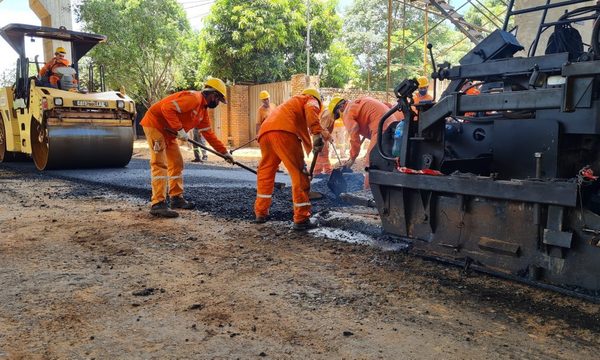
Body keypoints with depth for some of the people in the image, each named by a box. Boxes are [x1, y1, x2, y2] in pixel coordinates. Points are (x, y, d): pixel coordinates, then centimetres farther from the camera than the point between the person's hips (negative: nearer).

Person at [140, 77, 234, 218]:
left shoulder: (203, 110, 12)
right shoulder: (194, 98, -20)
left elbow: (209, 133, 16)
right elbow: (167, 108, -29)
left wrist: (224, 152, 15)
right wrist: (179, 129, -27)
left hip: (168, 132, 10)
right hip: (155, 124, -10)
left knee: (176, 163, 12)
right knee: (160, 164, -16)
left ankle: (177, 198, 20)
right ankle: (158, 204, -18)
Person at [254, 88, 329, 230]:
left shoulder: (291, 103, 44)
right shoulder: (311, 100, 23)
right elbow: (310, 110, -5)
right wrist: (318, 132, -16)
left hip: (265, 132, 8)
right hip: (283, 132, -7)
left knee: (265, 173, 22)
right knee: (299, 173, -1)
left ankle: (260, 212, 29)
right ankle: (302, 219, -1)